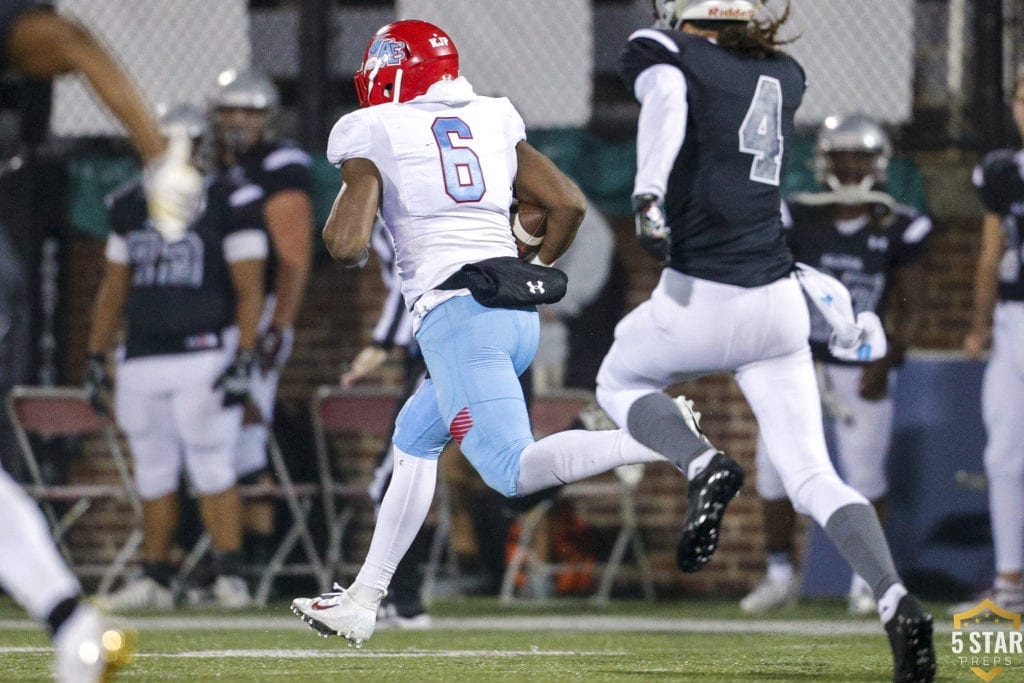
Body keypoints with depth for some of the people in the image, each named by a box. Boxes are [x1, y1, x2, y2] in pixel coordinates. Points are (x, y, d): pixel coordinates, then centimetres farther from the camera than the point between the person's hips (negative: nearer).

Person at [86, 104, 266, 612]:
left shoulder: (228, 204, -4)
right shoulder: (130, 207, 13)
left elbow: (250, 291, -6)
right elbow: (113, 288, 20)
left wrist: (244, 359, -14)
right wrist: (97, 356, 16)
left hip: (203, 355, -5)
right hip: (142, 358, 5)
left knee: (211, 471, -9)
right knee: (154, 475, 8)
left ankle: (231, 577, -5)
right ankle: (155, 579, 14)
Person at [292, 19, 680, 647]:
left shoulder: (374, 135, 2)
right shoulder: (494, 121, 17)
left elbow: (348, 246, -6)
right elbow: (569, 204, 14)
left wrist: (339, 215, 16)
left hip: (457, 316, -8)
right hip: (520, 316, 8)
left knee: (514, 471, -16)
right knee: (414, 441, 23)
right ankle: (362, 602, 25)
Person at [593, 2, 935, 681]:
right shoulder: (784, 73, 15)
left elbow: (666, 97, -22)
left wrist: (648, 192, -36)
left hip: (701, 297, -4)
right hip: (779, 300, 4)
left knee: (620, 382, 27)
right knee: (813, 476, 5)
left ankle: (705, 466, -3)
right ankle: (897, 602, -18)